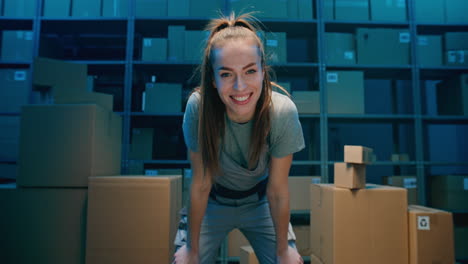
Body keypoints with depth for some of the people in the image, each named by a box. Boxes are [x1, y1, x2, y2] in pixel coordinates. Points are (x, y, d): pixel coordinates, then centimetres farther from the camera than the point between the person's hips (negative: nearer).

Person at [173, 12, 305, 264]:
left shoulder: (283, 112, -29)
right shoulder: (198, 107, -30)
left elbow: (277, 190, -17)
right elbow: (200, 184, -19)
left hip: (259, 203, 1)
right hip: (213, 203, 0)